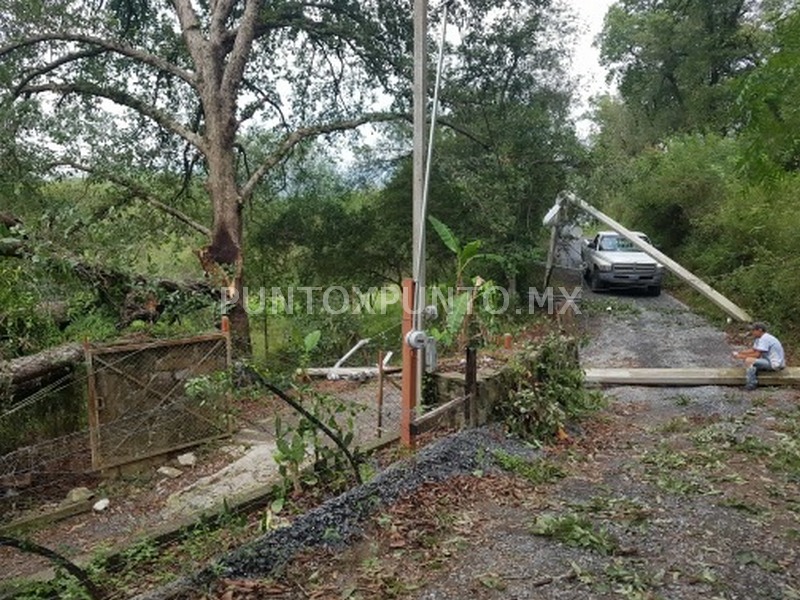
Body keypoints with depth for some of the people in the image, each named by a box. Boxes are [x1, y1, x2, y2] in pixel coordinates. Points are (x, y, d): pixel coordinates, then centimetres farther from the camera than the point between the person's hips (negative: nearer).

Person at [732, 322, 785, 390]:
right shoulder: (759, 338, 10)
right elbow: (753, 350, 12)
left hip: (775, 364, -11)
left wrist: (742, 356, -16)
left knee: (748, 360, -24)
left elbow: (757, 355, -24)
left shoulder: (764, 338, -21)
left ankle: (752, 384, -16)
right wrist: (739, 353, 1)